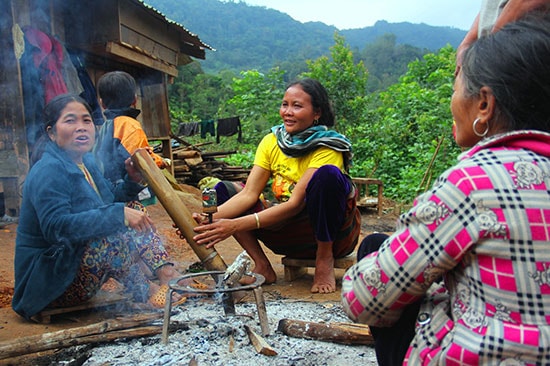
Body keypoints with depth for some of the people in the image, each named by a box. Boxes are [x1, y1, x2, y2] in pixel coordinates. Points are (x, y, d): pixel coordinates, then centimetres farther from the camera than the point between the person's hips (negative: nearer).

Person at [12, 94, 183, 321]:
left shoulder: (86, 162, 7)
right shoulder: (48, 171, -21)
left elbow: (111, 202, 15)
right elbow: (56, 227, -34)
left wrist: (132, 181, -3)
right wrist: (119, 214, -37)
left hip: (78, 263, 10)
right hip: (48, 282, -9)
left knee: (133, 214, 1)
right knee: (114, 235, -31)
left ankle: (168, 275, -16)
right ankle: (147, 293, -11)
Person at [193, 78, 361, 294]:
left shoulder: (328, 148, -19)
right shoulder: (271, 142, -2)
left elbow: (295, 204, -27)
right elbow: (249, 194, -11)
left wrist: (237, 225, -36)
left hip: (333, 231, -5)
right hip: (295, 236, 5)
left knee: (327, 174, -34)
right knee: (223, 190, -6)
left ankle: (325, 259, -16)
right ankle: (263, 267, -10)